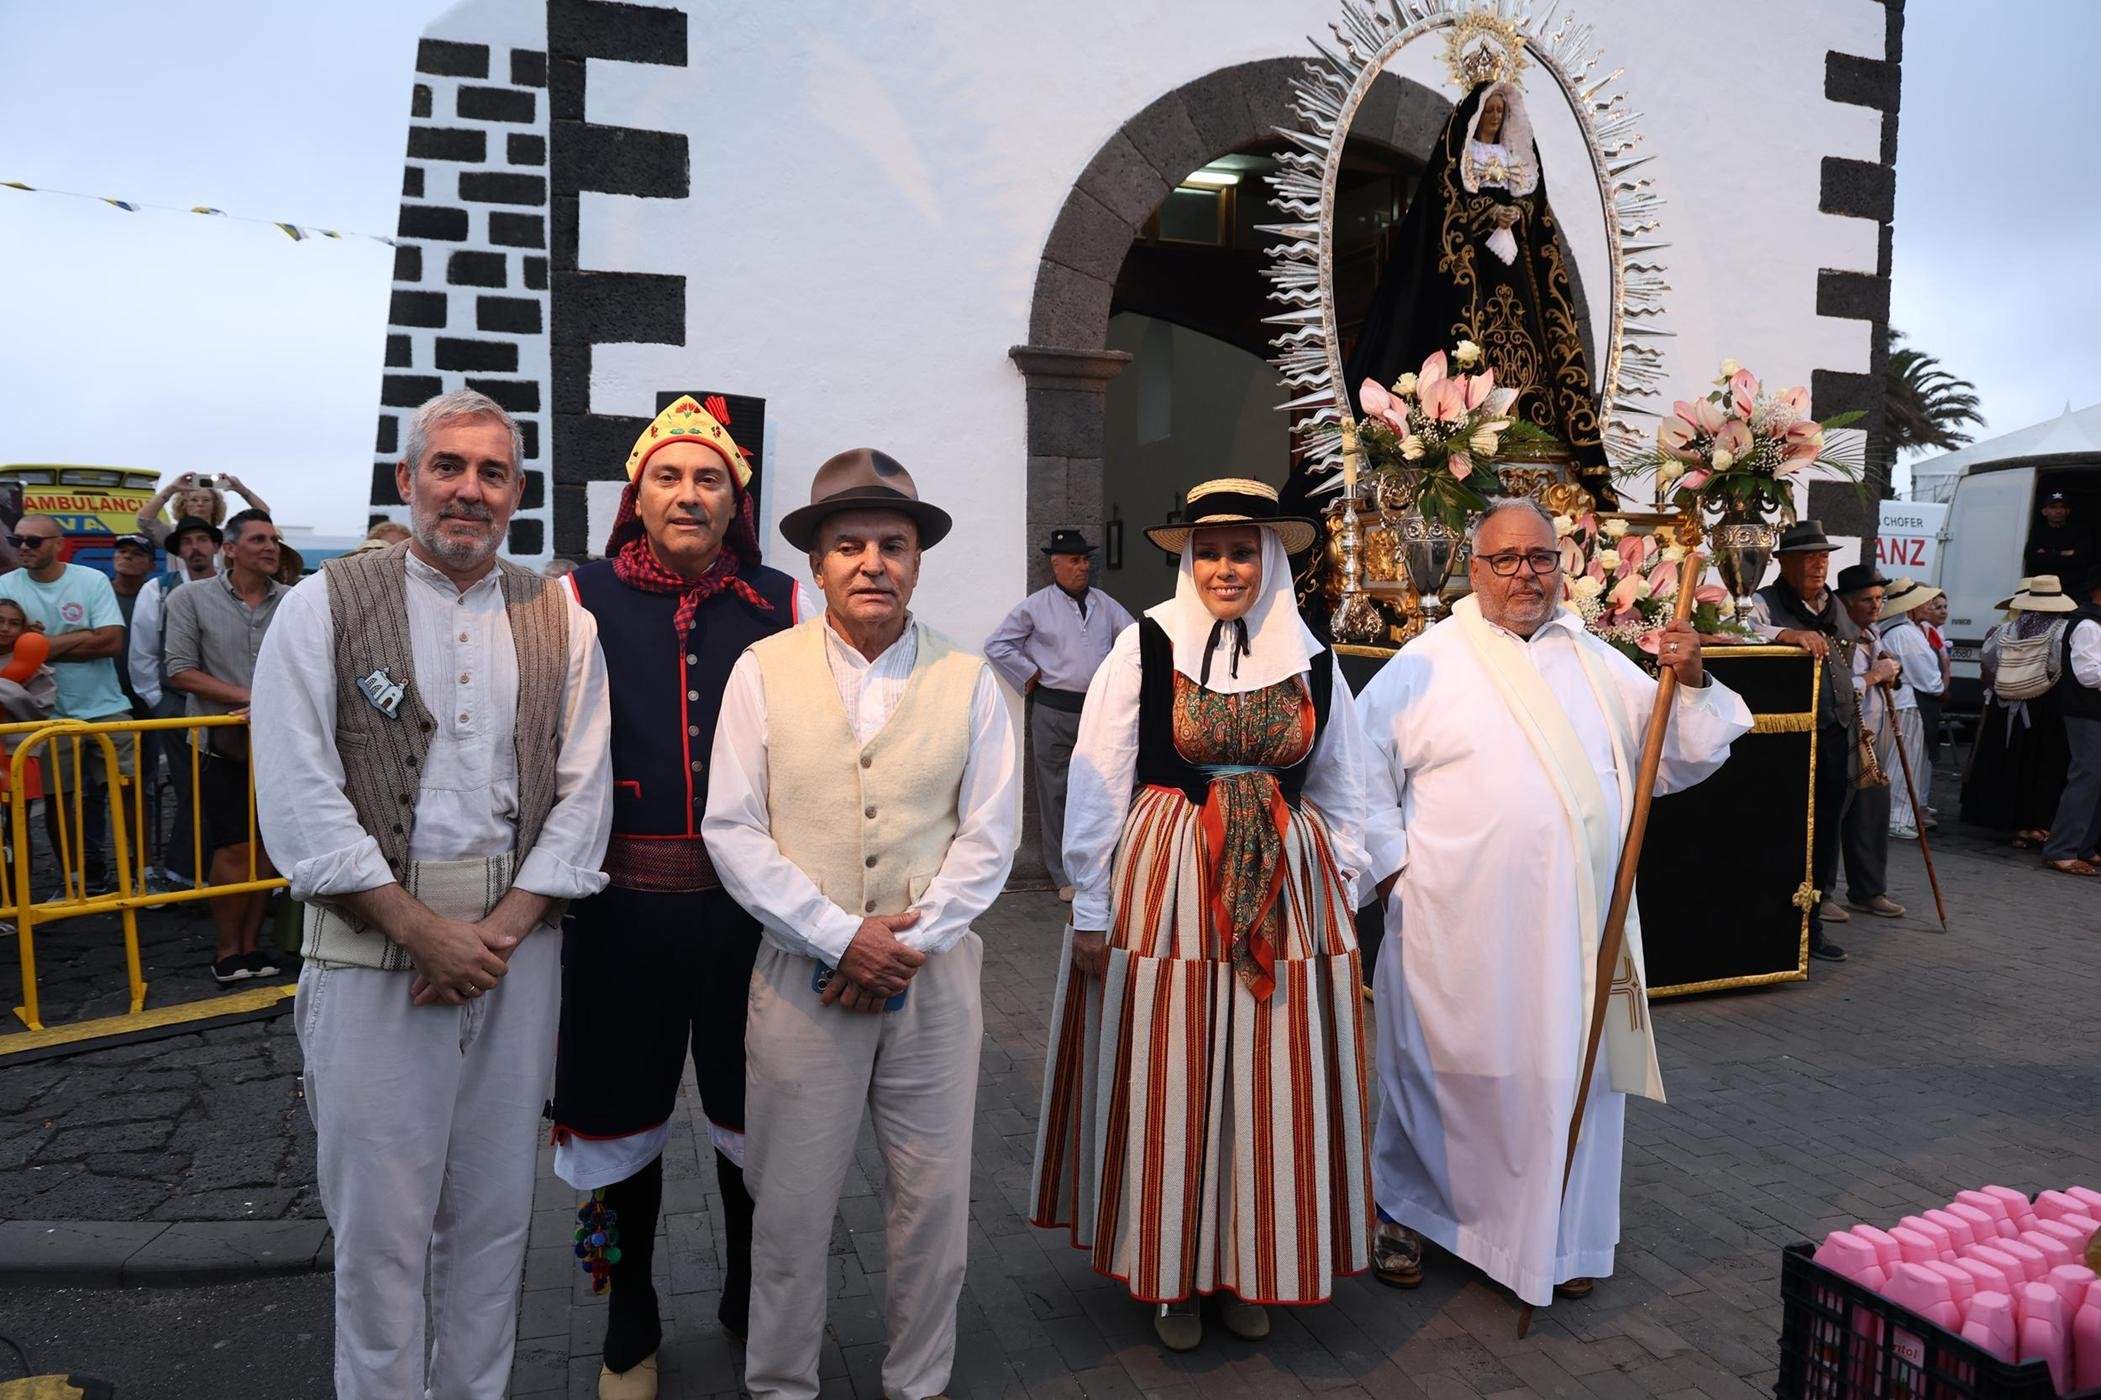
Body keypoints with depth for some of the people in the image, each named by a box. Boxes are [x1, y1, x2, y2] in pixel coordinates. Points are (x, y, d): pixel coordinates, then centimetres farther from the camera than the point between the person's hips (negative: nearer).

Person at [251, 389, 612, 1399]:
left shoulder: (562, 620, 7)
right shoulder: (324, 606, 1)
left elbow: (583, 794, 3)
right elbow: (299, 800, -7)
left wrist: (501, 928, -8)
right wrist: (427, 930, -12)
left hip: (518, 937, 2)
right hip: (374, 945, -2)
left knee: (495, 1211, 13)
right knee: (379, 1217, 6)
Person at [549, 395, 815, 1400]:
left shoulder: (783, 605, 3)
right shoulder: (583, 598, 2)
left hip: (751, 899, 0)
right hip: (625, 903, 0)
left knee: (753, 1113, 13)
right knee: (622, 1117, 14)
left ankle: (752, 1304, 39)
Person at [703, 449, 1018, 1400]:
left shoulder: (967, 679, 2)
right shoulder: (763, 670, 0)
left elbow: (988, 837, 1)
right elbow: (731, 830, -4)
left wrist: (911, 943, -9)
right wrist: (843, 936, -11)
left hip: (936, 976, 1)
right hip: (802, 975, -1)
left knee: (935, 1199, 11)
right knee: (790, 1205, 9)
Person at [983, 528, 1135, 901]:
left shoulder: (1104, 604, 11)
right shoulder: (1036, 606, 2)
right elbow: (996, 644, 3)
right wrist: (1029, 674, 0)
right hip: (1053, 712, -3)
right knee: (1056, 793, 1)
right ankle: (1064, 876, 10)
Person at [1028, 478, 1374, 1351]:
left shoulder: (1311, 661, 6)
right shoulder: (1143, 647, -6)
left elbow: (1340, 793, 15)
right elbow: (1097, 786, -5)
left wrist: (1343, 888, 11)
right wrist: (1092, 908, -6)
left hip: (1284, 894, 3)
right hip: (1165, 886, -3)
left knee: (1271, 1088, 10)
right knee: (1167, 1088, 6)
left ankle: (1249, 1268, 30)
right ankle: (1169, 1274, 26)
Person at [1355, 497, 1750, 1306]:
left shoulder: (1599, 664, 11)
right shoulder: (1428, 664, -2)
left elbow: (1678, 760, 12)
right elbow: (1360, 769, -2)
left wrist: (1690, 684, -4)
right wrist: (1393, 866, -7)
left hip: (1577, 921, 4)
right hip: (1460, 927, -3)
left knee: (1571, 1071, 12)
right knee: (1446, 1068, 8)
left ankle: (1560, 1235, 31)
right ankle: (1405, 1212, 29)